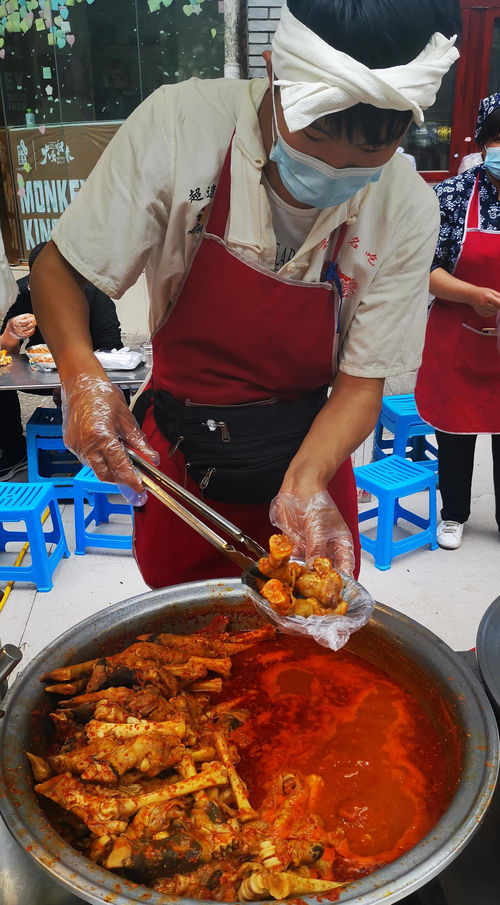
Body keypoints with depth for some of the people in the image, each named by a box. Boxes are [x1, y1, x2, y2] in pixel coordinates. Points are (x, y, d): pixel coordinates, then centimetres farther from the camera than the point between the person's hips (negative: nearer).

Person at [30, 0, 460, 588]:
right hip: (175, 457, 0)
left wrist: (305, 482, -28)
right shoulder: (178, 125, -21)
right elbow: (57, 267, -12)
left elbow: (362, 380, -11)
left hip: (311, 455, 1)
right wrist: (81, 375, -31)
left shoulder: (407, 212, -17)